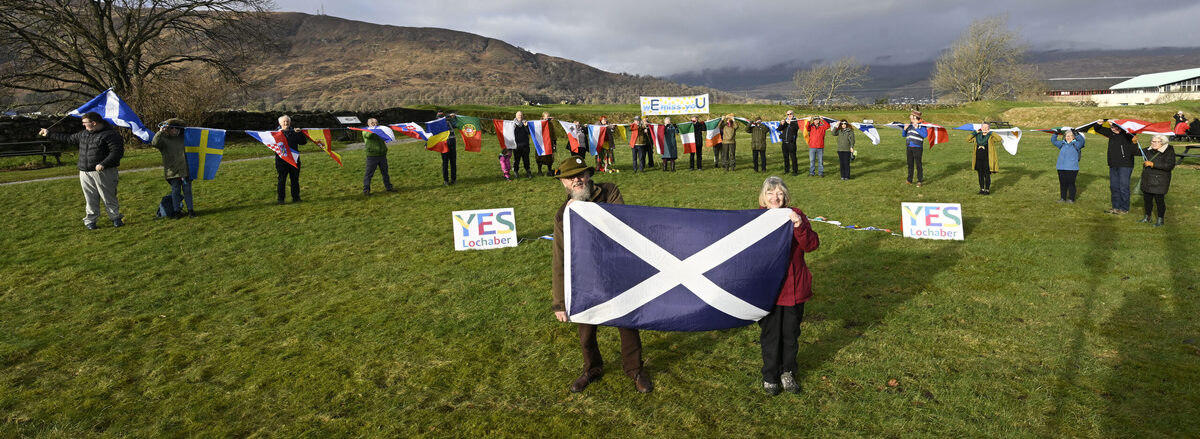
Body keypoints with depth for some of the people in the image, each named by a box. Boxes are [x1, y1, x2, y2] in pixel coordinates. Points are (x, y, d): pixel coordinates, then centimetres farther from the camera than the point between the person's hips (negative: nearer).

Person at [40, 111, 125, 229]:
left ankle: (115, 218, 10)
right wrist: (49, 134, 36)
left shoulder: (110, 135, -9)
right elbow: (68, 138, 33)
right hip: (85, 173, 6)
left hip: (103, 173, -6)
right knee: (90, 199, 7)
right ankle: (90, 220, 13)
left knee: (108, 197, -1)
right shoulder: (83, 134, 17)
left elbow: (117, 152, -17)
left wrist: (103, 164, -25)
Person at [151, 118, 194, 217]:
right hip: (172, 171, -3)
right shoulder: (164, 139, -2)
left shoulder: (183, 138, 11)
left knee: (187, 190, 7)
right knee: (175, 191, 4)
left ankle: (190, 209, 14)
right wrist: (160, 132, -25)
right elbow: (154, 143, -22)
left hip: (185, 169, 3)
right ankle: (177, 211, 11)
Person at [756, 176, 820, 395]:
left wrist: (799, 227, -25)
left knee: (791, 333, 14)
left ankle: (788, 372, 33)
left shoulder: (796, 216, 0)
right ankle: (770, 376, 27)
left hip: (794, 287, 1)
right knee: (770, 334, 10)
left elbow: (812, 245, -11)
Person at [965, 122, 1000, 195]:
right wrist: (975, 132, 1)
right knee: (980, 175, 9)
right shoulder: (977, 136, 10)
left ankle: (987, 189, 9)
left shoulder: (991, 137, -3)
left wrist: (990, 132, -16)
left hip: (987, 159, -4)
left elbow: (999, 139, -20)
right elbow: (968, 140, 8)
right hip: (978, 159, 4)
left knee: (987, 175, -1)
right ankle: (982, 189, 19)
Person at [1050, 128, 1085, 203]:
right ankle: (1063, 198, 19)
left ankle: (1071, 199, 9)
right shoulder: (1062, 144, 14)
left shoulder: (1076, 144, 1)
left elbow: (1081, 140, -17)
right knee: (1062, 183, 10)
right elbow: (1053, 141, 19)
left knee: (1071, 183, 0)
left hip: (1072, 168, -4)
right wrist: (1056, 133, 5)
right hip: (1061, 168, 4)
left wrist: (1076, 133, -22)